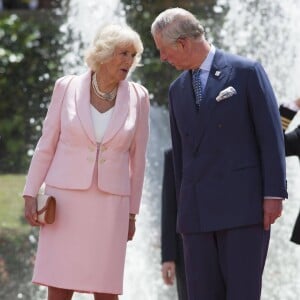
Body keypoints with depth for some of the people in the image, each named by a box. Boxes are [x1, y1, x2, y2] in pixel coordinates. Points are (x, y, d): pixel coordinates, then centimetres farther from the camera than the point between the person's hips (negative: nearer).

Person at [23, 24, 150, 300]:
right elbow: (47, 145, 2)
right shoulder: (67, 88, -2)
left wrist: (132, 213, 7)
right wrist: (30, 195, -4)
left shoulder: (137, 97, 0)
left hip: (109, 205, 1)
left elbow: (137, 158, 7)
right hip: (65, 199, 0)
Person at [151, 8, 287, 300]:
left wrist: (274, 194, -12)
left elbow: (271, 135, -6)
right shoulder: (178, 89, 16)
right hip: (198, 210, 6)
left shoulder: (247, 72, -3)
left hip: (243, 206, -6)